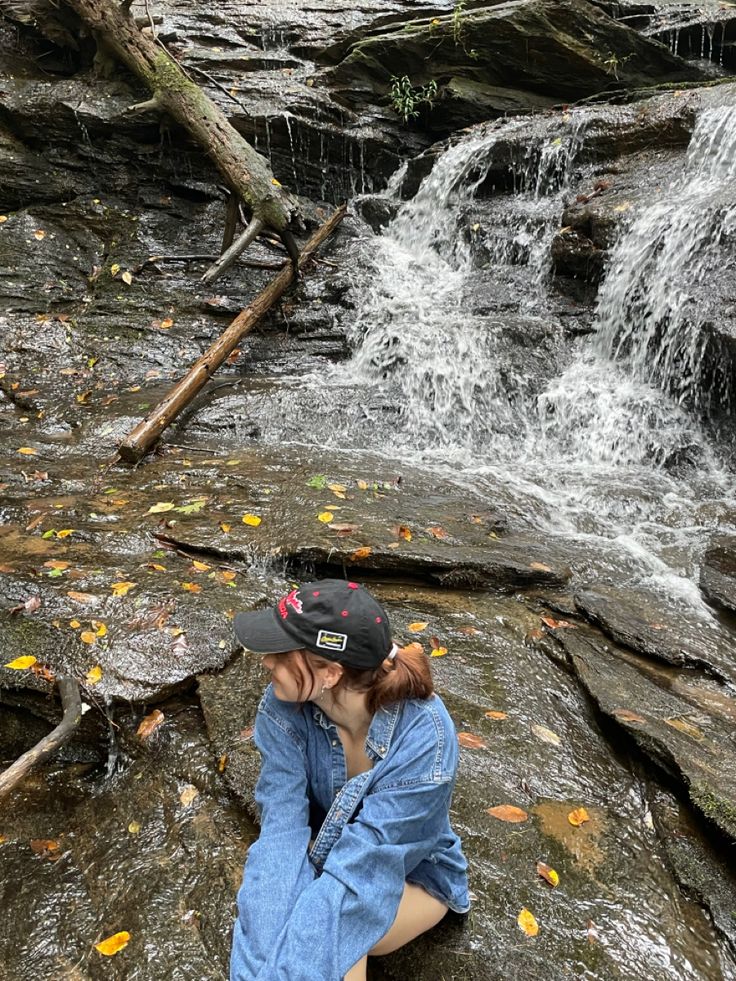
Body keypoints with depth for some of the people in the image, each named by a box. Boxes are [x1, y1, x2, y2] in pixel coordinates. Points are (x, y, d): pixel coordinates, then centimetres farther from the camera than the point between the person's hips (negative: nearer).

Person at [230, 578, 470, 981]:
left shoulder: (423, 739, -34)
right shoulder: (283, 707, -24)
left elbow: (356, 870, -34)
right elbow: (282, 830, -26)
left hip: (411, 875, -2)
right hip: (324, 850, 3)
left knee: (331, 934, -30)